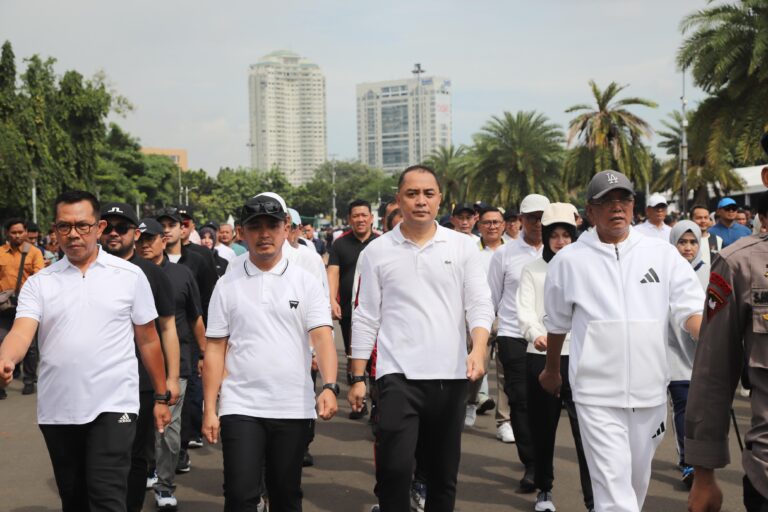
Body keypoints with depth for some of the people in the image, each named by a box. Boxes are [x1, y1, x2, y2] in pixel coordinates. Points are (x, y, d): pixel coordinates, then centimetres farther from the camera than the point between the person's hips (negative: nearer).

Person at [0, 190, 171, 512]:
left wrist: (161, 396, 7)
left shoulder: (130, 276, 1)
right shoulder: (39, 283, 4)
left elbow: (148, 340, 7)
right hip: (57, 411, 3)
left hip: (113, 405, -3)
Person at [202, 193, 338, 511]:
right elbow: (215, 348, 5)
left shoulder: (306, 282, 2)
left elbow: (323, 337, -8)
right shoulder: (227, 285, 5)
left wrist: (329, 386, -25)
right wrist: (210, 409, -1)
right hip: (240, 407, 0)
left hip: (293, 409, 0)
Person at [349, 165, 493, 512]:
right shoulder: (376, 251, 4)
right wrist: (357, 378, 2)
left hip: (451, 376, 2)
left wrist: (479, 350, -17)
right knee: (394, 469, -13)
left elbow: (480, 305, 1)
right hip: (398, 375, -1)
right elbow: (365, 318, 5)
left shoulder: (462, 246, 5)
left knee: (444, 474, 11)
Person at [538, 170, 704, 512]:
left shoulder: (663, 254, 3)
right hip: (597, 394, -2)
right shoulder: (569, 260, 0)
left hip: (649, 391, 3)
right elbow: (557, 323, 12)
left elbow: (691, 308, -2)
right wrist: (551, 371, 22)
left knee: (637, 480, 17)